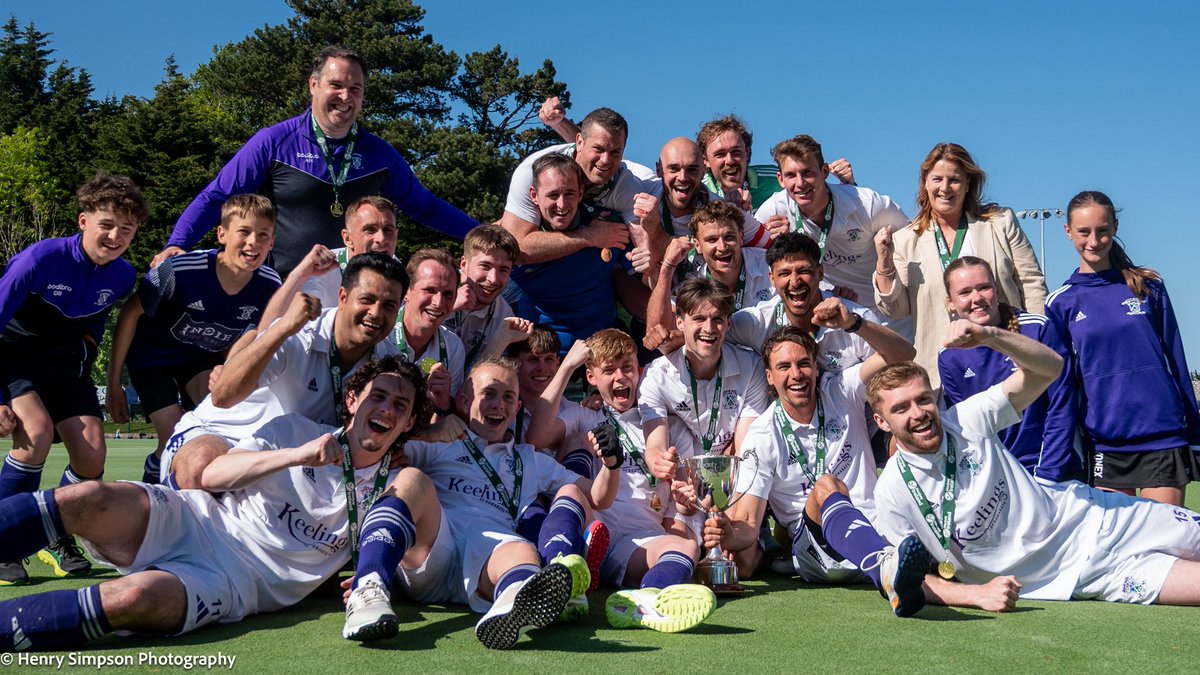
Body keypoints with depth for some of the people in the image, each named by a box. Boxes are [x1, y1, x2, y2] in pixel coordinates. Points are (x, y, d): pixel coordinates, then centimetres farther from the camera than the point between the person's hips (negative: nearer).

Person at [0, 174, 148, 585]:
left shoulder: (123, 277, -9)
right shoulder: (40, 259, -25)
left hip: (67, 362, 5)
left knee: (92, 458, -9)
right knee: (37, 430, -30)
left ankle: (58, 540, 19)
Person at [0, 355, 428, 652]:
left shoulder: (390, 487, 11)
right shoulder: (295, 430, 8)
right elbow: (212, 476, -3)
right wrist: (297, 455, -16)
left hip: (234, 583, -2)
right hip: (192, 522, 2)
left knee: (133, 597, -33)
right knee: (88, 498, -27)